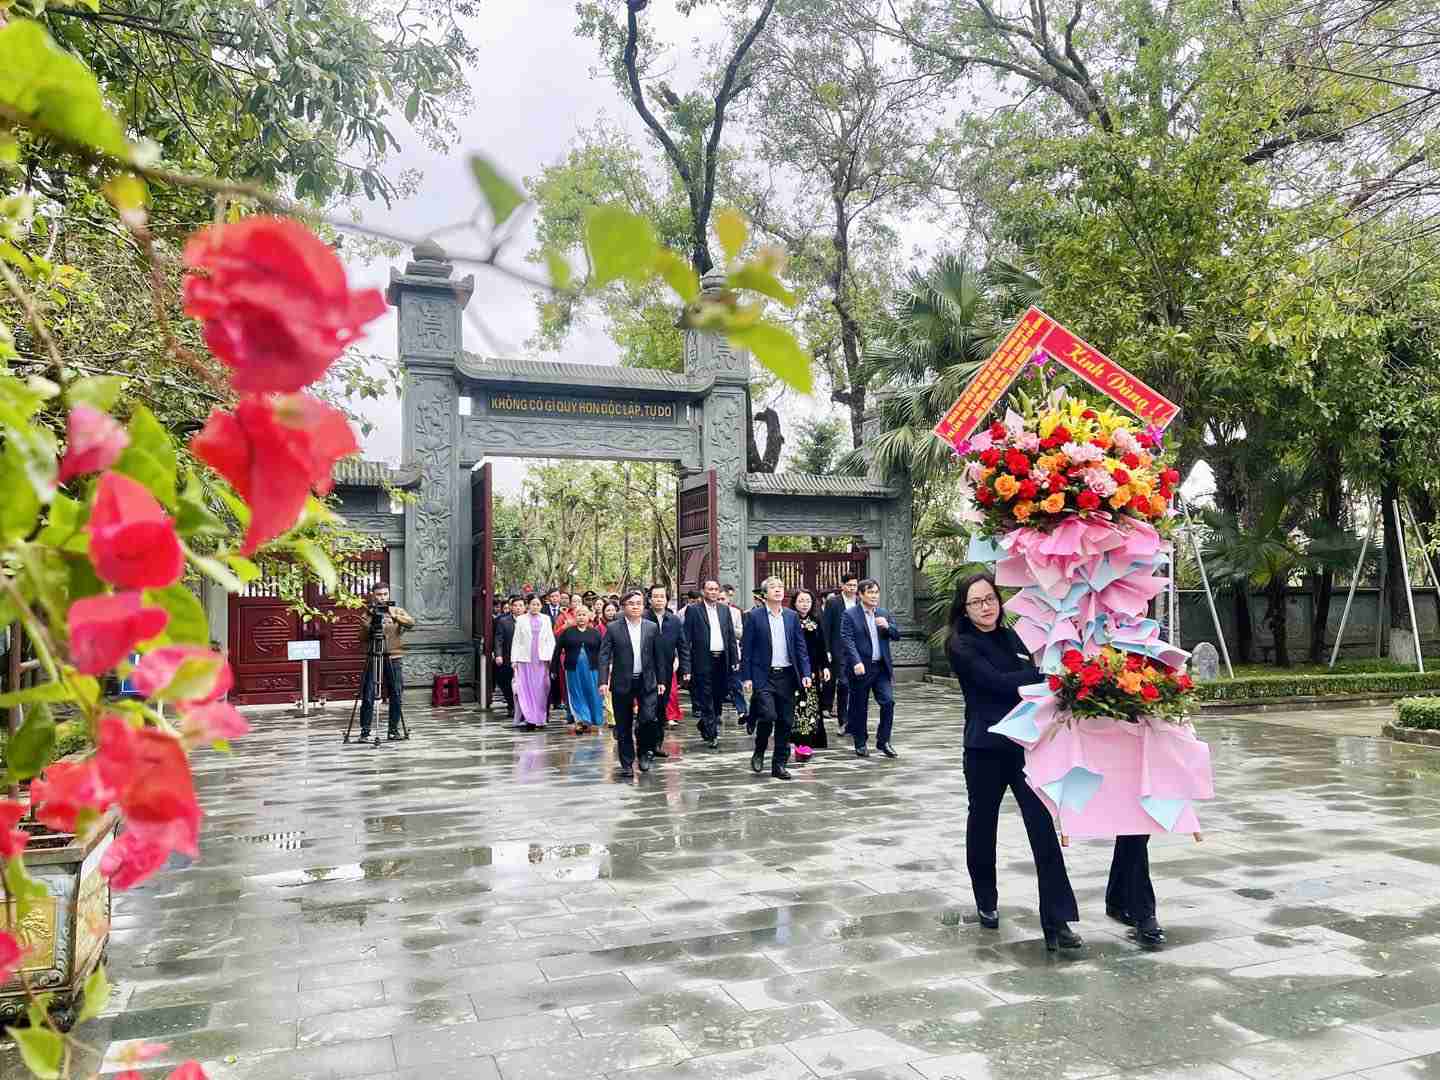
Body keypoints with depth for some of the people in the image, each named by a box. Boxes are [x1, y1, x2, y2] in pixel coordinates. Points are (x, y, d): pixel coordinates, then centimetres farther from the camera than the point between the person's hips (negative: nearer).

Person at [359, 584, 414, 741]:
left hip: (393, 658, 1)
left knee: (396, 696, 3)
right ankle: (365, 730, 3)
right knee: (368, 696, -4)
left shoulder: (398, 611, 8)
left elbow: (411, 623, -11)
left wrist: (394, 616, -25)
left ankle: (393, 729, 14)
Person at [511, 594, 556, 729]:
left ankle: (540, 718, 8)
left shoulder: (546, 619, 11)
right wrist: (514, 659, 0)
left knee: (541, 689, 0)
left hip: (542, 659, 1)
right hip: (525, 659, -1)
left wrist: (551, 657, -1)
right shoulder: (521, 620, 7)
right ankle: (528, 718, -9)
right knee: (526, 689, -7)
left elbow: (551, 639, 10)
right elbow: (516, 641, 7)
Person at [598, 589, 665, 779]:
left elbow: (658, 656, 9)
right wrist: (603, 681, -13)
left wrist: (660, 681, 8)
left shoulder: (652, 628, 5)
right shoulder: (613, 628, -1)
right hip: (622, 683, -1)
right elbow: (604, 656, -4)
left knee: (648, 718, -14)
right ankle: (627, 764, 17)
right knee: (624, 727, 5)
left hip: (647, 682, 1)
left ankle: (644, 751, 12)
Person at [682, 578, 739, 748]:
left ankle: (714, 725, 28)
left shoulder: (724, 609, 12)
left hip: (722, 659, 5)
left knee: (719, 697, 11)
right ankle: (711, 734, 3)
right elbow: (686, 639, -5)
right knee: (706, 698, -3)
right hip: (703, 660, -5)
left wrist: (735, 659, 6)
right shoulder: (693, 610, -2)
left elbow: (731, 636, 13)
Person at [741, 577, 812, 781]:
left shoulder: (791, 616, 10)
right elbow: (746, 648, -2)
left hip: (787, 676, 4)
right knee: (768, 715, -17)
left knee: (785, 722, 6)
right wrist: (746, 677, -7)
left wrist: (805, 673, 1)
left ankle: (779, 764, 18)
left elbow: (800, 647, 10)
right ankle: (759, 752, 10)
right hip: (763, 676, -4)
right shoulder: (754, 616, -1)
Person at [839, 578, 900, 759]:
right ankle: (860, 743, 21)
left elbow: (897, 636, 10)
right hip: (861, 668, -4)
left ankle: (883, 741, 8)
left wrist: (888, 626, -12)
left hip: (882, 667, 4)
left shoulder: (884, 614, 12)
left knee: (888, 702, -5)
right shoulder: (850, 615, -5)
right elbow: (847, 641, -13)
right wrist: (856, 662, -25)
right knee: (860, 708, 6)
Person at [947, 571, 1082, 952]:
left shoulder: (1011, 637, 11)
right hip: (986, 748, -3)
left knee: (1044, 829, -6)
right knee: (982, 825, 12)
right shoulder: (960, 645, -6)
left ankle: (1057, 922, -5)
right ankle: (987, 902, 33)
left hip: (1026, 745, 4)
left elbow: (1031, 682, 12)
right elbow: (998, 682, -19)